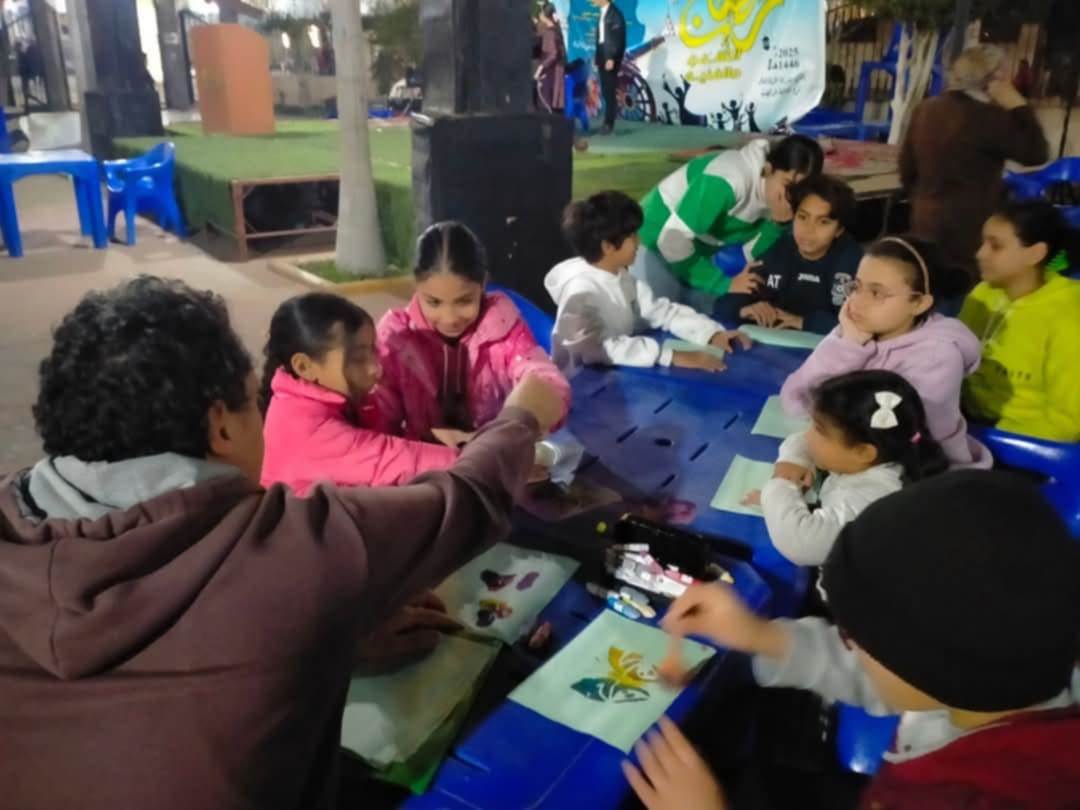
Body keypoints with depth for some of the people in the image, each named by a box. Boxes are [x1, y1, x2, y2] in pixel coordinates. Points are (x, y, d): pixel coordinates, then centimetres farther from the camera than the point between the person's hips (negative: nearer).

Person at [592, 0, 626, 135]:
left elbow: (618, 38, -15)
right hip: (602, 57, 8)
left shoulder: (615, 13, -9)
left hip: (611, 58, -8)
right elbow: (599, 38, 16)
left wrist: (612, 58, -21)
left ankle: (609, 123, -4)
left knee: (609, 91, -7)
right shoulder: (602, 13, 16)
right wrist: (597, 59, 12)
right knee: (605, 92, 7)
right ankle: (609, 122, 11)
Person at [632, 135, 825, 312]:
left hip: (697, 252, 7)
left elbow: (754, 255, -3)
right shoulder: (730, 179, -33)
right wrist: (724, 284, -29)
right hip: (655, 241, -7)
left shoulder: (777, 198, -10)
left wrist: (780, 225, -22)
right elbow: (672, 240, -33)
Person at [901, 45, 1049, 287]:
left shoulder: (925, 109, 6)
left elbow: (907, 169, 12)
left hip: (926, 223, 8)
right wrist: (1017, 105, -7)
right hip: (970, 228, -7)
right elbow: (1036, 154, -9)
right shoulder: (988, 118, -16)